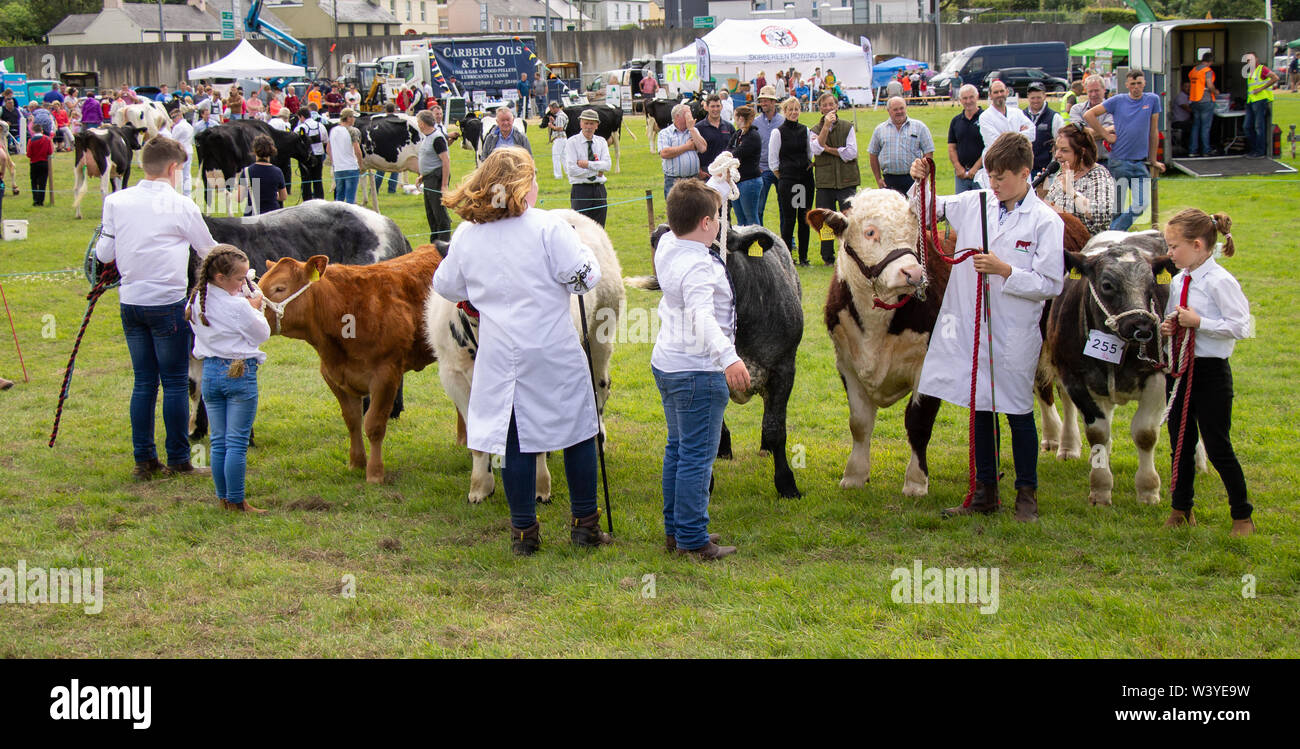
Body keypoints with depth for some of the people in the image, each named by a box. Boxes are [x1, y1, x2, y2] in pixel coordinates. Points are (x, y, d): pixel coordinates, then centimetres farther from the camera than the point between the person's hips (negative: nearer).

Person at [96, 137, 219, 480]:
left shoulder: (116, 202, 3)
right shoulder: (181, 206, -6)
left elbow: (104, 254, 5)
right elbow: (209, 250, 6)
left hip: (130, 303, 4)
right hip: (168, 302, -4)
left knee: (143, 382, 12)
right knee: (175, 383, 4)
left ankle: (144, 461, 14)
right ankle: (178, 461, 7)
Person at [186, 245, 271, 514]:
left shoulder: (196, 302, 2)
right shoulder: (238, 306, -18)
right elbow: (262, 334, -7)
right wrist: (255, 309, 10)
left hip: (210, 372, 6)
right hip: (240, 373, -6)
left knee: (218, 441, 13)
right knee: (237, 442, -1)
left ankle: (223, 499, 18)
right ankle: (236, 502, 1)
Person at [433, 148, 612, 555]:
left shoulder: (466, 236, 0)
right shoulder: (549, 227, -12)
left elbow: (446, 286, 13)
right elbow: (586, 277, -12)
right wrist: (577, 246, 7)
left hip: (500, 357, 3)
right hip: (555, 353, -3)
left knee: (516, 440, 8)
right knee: (577, 430, 11)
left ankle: (523, 531, 13)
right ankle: (585, 524, 18)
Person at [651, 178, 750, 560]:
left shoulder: (667, 245, 2)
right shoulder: (698, 266, -25)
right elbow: (702, 316, -40)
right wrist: (728, 357, -51)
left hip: (666, 364, 10)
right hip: (698, 372, -10)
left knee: (677, 448, 19)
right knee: (697, 457, -3)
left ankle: (674, 528, 28)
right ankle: (692, 539, 1)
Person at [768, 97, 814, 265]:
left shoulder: (805, 130, 10)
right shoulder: (778, 132, -2)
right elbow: (773, 160, -1)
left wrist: (809, 167, 9)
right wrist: (782, 178, -1)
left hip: (805, 178, 4)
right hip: (787, 180, -4)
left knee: (805, 219, 4)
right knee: (789, 219, -5)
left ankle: (803, 256, 10)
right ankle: (786, 256, 3)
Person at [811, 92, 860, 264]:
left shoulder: (848, 127, 7)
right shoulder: (815, 130, 8)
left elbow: (851, 152, -6)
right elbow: (816, 149, -13)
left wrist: (828, 149, -6)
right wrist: (826, 126, -18)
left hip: (846, 180, -1)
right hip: (824, 181, 1)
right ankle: (828, 257, 13)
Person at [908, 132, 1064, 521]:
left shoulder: (1046, 221, -9)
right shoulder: (974, 204, 3)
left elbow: (1051, 284, -11)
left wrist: (1004, 270, -18)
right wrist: (921, 184, -1)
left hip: (1015, 333, -4)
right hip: (970, 326, 4)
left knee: (1018, 411, 5)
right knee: (980, 409, 12)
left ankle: (1027, 495, 18)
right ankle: (985, 492, 24)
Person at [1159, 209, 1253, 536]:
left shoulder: (1220, 282, -15)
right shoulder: (1178, 281, 7)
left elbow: (1240, 327, -20)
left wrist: (1198, 322, -22)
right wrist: (1167, 327, -1)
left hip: (1210, 373, -7)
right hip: (1179, 370, 7)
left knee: (1218, 447, -1)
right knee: (1180, 444, 15)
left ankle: (1242, 515, 13)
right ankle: (1180, 509, 28)